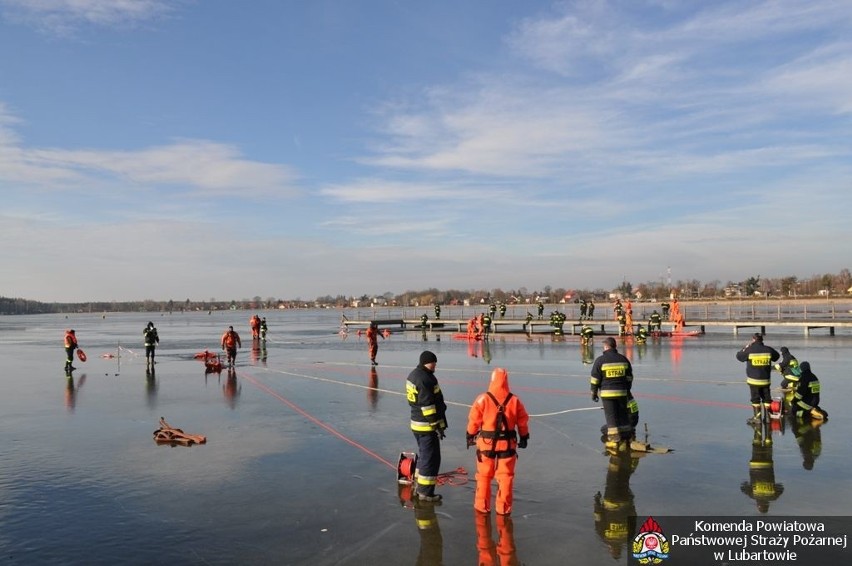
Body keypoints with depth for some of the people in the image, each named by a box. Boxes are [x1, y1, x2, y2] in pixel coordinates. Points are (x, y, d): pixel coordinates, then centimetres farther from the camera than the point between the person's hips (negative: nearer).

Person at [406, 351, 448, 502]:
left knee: (423, 455, 22)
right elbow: (428, 405, -24)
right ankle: (426, 492, 7)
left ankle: (420, 487, 31)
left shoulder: (413, 375, 10)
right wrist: (438, 425, -18)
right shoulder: (425, 379, -22)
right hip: (427, 426, -10)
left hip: (417, 423, 10)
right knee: (431, 458, 0)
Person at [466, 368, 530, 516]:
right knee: (505, 476, 11)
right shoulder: (514, 400, -5)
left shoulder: (483, 399, -11)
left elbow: (474, 420, -5)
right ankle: (503, 508, 15)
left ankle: (482, 506, 20)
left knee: (484, 476, 13)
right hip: (507, 443, 1)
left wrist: (470, 435, 9)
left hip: (486, 442, -1)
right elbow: (523, 421, 3)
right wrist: (524, 437, 17)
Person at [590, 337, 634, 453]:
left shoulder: (600, 360, -8)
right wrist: (628, 391, 23)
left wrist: (594, 392, 5)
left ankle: (614, 440, 2)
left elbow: (595, 379, -5)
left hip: (607, 393, -4)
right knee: (623, 415, 13)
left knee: (611, 417, 1)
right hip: (622, 392, 4)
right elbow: (629, 377, 13)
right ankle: (625, 439, 19)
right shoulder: (624, 359, 6)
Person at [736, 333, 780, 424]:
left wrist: (745, 347, 12)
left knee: (755, 398, 6)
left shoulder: (749, 350, -13)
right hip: (766, 379, 3)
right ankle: (767, 415, 19)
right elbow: (777, 356, 16)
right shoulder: (768, 350, -3)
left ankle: (757, 417, 9)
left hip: (754, 380, -3)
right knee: (766, 397, 14)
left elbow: (739, 356, 2)